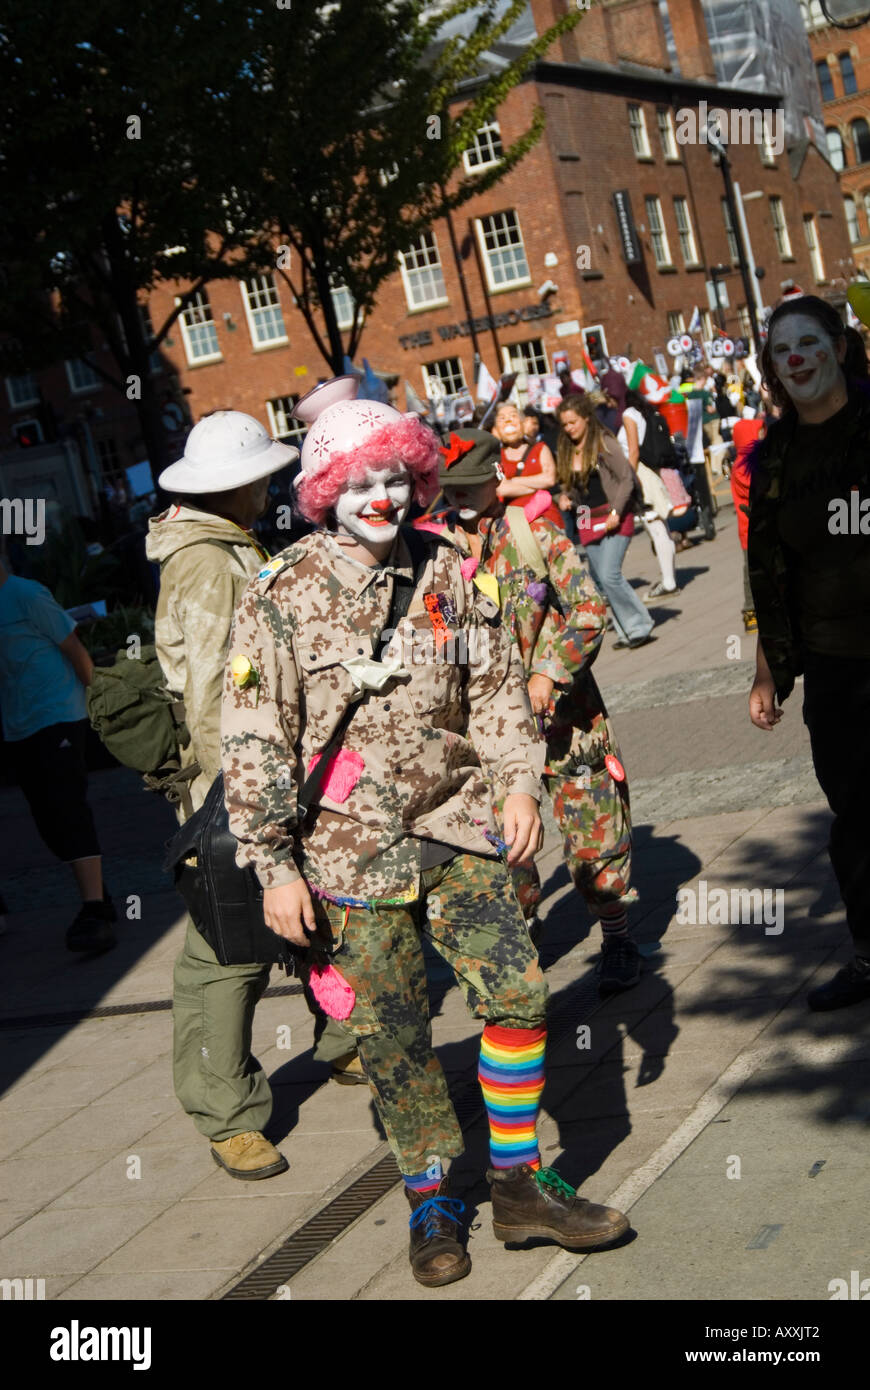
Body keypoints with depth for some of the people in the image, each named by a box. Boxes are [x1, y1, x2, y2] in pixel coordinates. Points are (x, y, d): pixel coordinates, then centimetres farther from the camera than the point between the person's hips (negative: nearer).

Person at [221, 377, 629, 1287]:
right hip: (351, 852, -3)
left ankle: (517, 1184, 18)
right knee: (395, 1039, 6)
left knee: (518, 996, -1)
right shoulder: (280, 598, -9)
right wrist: (274, 867, -10)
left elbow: (495, 685, 11)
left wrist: (519, 782, 0)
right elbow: (253, 743, -8)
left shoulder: (444, 571, 3)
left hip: (458, 828, 3)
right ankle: (431, 1200, 26)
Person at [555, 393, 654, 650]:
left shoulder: (603, 443, -10)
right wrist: (563, 497, -5)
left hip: (613, 518, -7)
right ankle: (627, 631, 14)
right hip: (586, 521, 7)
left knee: (609, 575, -17)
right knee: (600, 580, 5)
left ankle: (640, 627, -4)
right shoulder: (566, 450, 9)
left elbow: (627, 478, -11)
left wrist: (616, 513, -18)